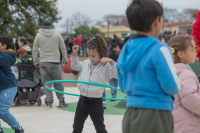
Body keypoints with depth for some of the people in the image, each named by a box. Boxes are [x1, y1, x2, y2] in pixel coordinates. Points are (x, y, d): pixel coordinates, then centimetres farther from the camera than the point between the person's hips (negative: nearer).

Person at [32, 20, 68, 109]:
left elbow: (34, 50, 7)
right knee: (58, 82, 6)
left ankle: (49, 100, -2)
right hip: (56, 62, 0)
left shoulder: (39, 36, 4)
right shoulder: (57, 34, 4)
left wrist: (36, 62, 17)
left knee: (46, 82, 4)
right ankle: (61, 100, 10)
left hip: (44, 62, 0)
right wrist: (65, 59, 18)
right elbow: (63, 48, 6)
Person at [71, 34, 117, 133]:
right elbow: (74, 66, 28)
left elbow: (117, 75, -25)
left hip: (95, 102, -6)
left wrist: (111, 62, -31)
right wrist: (74, 54, 17)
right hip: (82, 100, 6)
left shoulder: (106, 66, -11)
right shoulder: (86, 63, 8)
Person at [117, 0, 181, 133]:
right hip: (155, 117, -7)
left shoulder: (127, 49, 7)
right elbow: (171, 86, -15)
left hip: (131, 116, 7)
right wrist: (178, 84, 6)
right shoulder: (159, 49, -14)